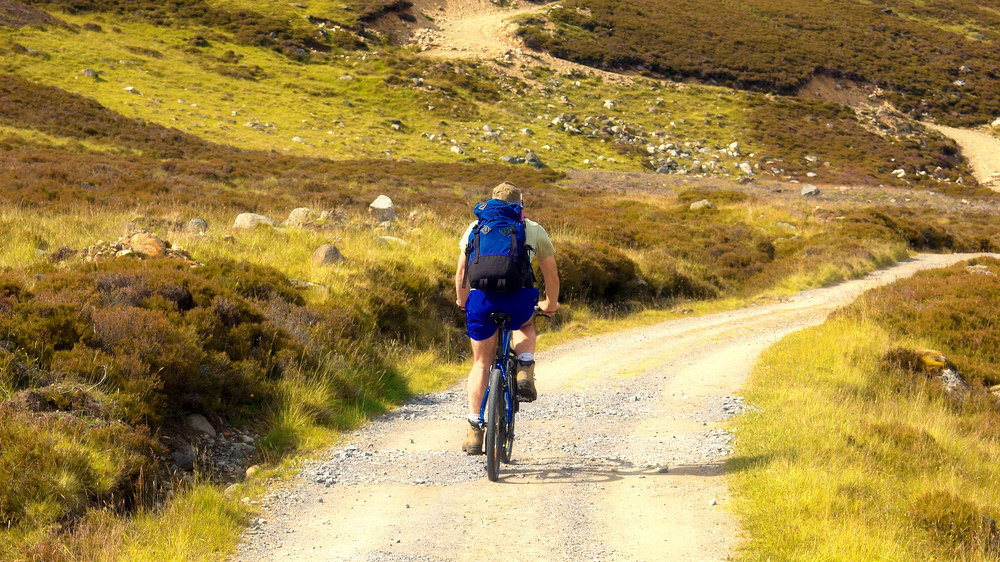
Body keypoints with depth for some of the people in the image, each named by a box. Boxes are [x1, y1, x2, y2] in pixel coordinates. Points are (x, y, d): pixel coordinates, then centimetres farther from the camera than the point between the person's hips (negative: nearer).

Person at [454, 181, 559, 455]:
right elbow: (552, 276, 26)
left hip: (482, 299, 1)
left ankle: (474, 432, 14)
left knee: (482, 363, 17)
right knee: (525, 325, 36)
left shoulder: (476, 227, 22)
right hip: (519, 299, -1)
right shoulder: (534, 230, 21)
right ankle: (525, 373, 11)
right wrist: (551, 304, 44)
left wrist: (462, 301, 43)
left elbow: (461, 273, 25)